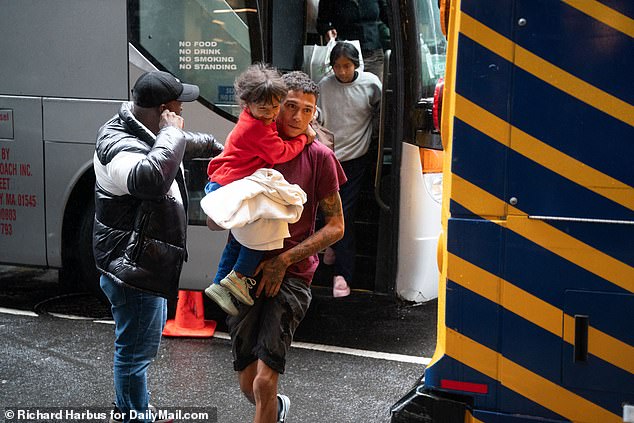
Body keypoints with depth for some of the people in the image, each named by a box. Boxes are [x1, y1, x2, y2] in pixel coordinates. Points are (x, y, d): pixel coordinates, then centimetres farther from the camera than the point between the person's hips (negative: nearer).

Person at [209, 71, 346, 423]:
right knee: (248, 383, 10)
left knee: (265, 381, -15)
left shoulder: (318, 156, -1)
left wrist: (284, 260, -10)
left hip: (292, 275, -3)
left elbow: (335, 226, 0)